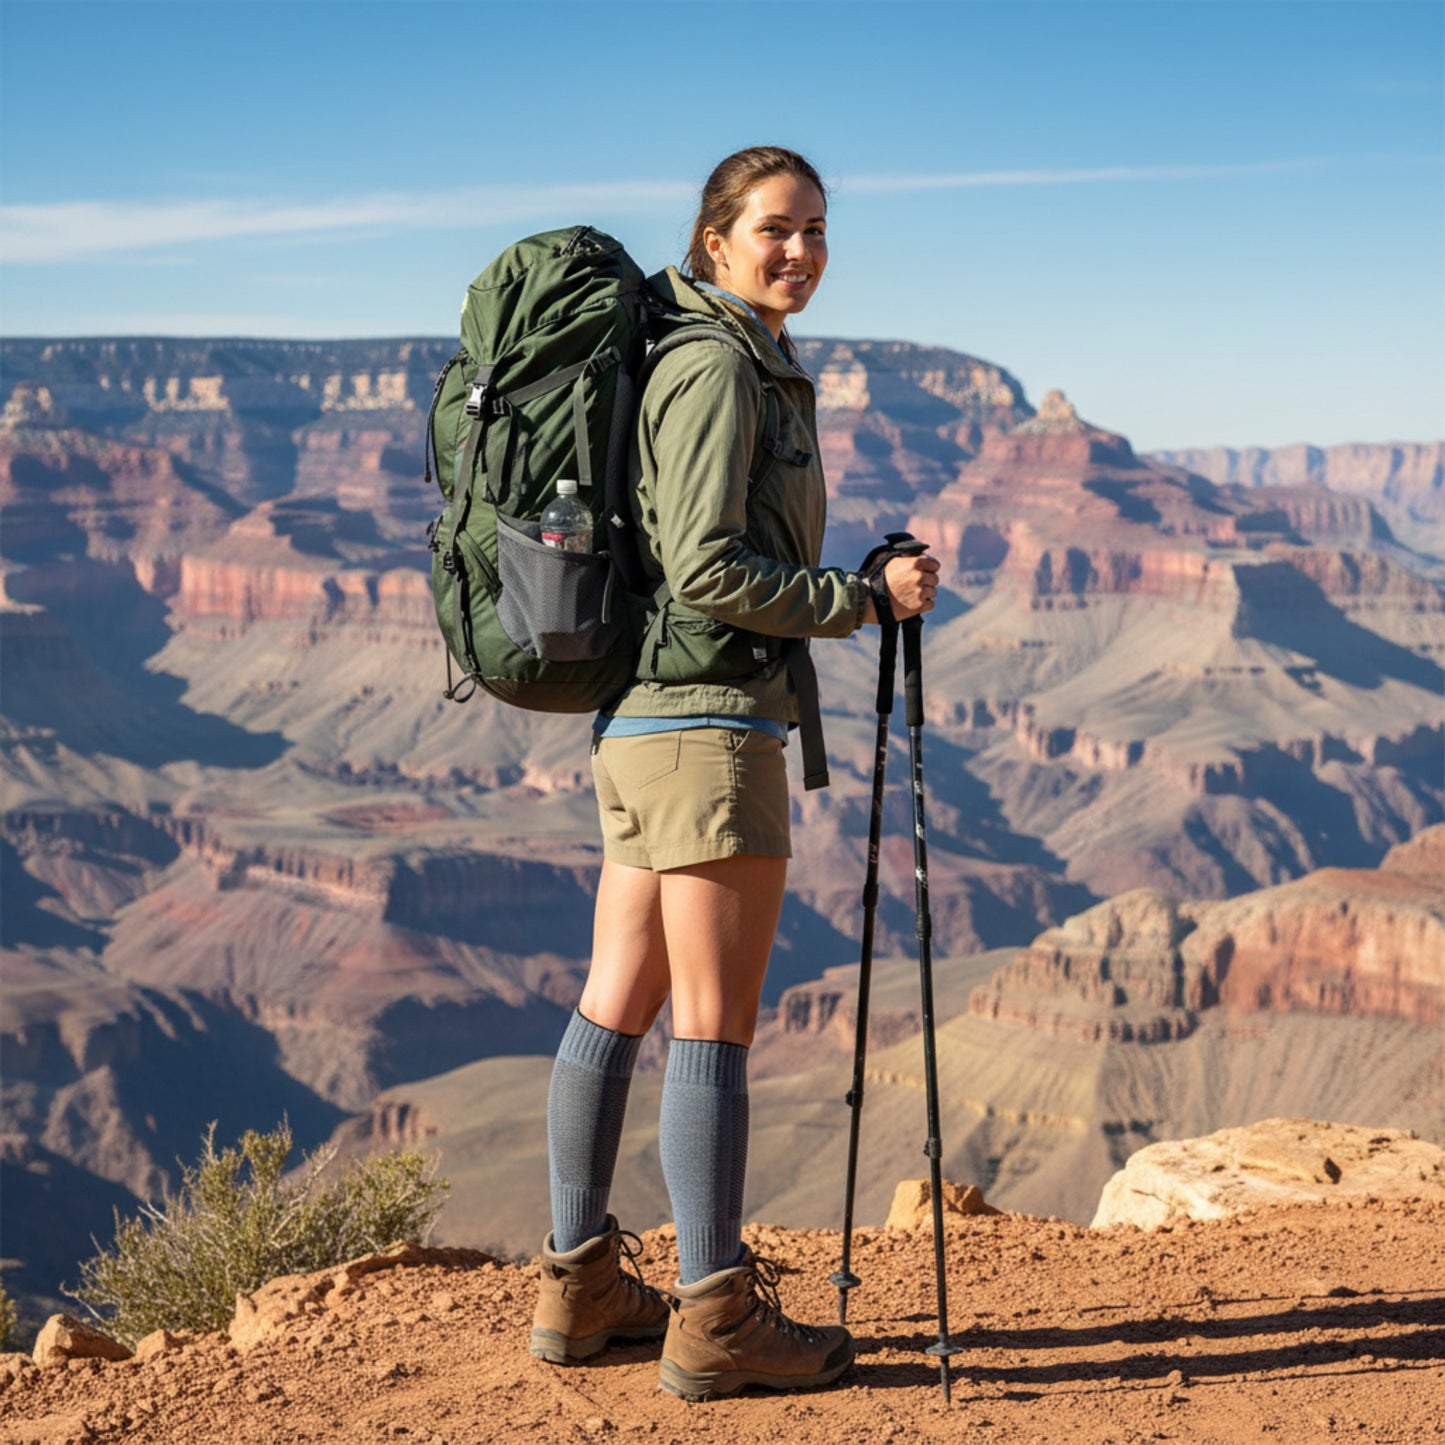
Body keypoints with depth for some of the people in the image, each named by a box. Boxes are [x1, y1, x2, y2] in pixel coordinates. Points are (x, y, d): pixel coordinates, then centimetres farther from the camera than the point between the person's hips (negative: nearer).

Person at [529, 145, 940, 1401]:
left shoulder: (742, 362, 19)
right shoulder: (717, 368, -12)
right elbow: (706, 568, -19)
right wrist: (869, 598, -12)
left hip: (637, 725, 10)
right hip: (707, 718, -10)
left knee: (619, 1004, 12)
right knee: (715, 1025, -5)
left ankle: (583, 1284, 21)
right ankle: (716, 1317, 2)